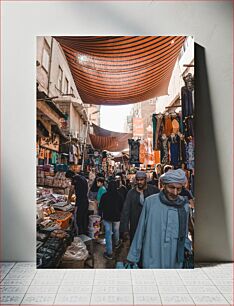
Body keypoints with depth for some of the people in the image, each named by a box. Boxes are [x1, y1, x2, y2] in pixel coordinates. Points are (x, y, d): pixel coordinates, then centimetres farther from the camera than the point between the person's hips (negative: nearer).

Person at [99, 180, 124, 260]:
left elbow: (100, 207, -5)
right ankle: (116, 243, 48)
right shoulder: (119, 196, -11)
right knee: (116, 231, 24)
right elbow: (122, 207, -1)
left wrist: (101, 214, 11)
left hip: (107, 217, -1)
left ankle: (109, 253, 9)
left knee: (108, 233, 5)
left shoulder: (104, 196, -13)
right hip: (116, 217, 1)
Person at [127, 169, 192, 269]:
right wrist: (133, 256, 0)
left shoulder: (184, 205, -4)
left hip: (175, 262, 3)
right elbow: (140, 230, -5)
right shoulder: (150, 201, -13)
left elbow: (184, 232, 9)